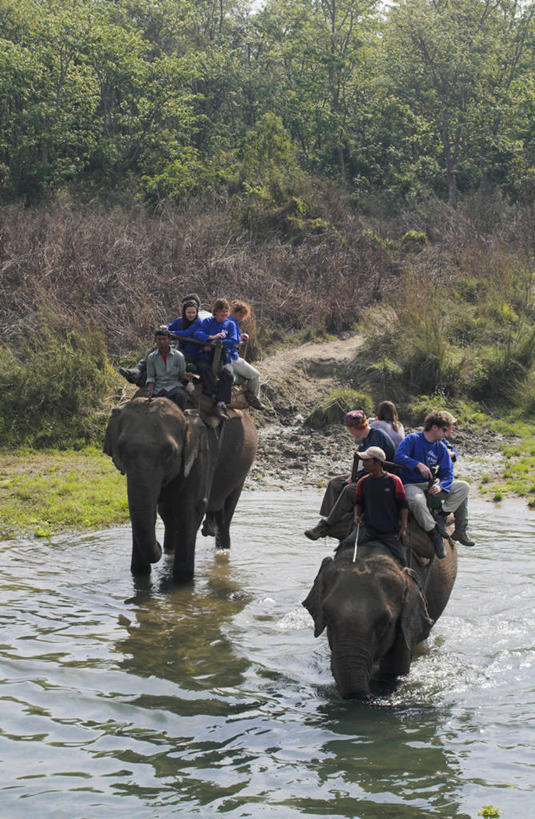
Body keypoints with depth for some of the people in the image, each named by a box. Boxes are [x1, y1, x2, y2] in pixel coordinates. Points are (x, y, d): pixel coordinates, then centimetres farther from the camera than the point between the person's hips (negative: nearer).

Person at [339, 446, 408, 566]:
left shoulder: (394, 481, -2)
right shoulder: (363, 482, 7)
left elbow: (403, 505, 1)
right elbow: (358, 502, 20)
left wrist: (403, 528, -6)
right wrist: (357, 516, -2)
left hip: (390, 530, -2)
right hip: (368, 526, 2)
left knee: (401, 560, -4)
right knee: (347, 544, -22)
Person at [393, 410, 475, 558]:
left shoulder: (441, 448, 9)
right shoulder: (413, 439, -6)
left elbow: (447, 473, 2)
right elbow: (398, 457, -21)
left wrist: (440, 487, -20)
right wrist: (418, 464, -30)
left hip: (431, 486, 6)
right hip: (411, 485, -6)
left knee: (463, 487, -10)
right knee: (417, 501, -40)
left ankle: (441, 517, -16)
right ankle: (435, 536, -27)